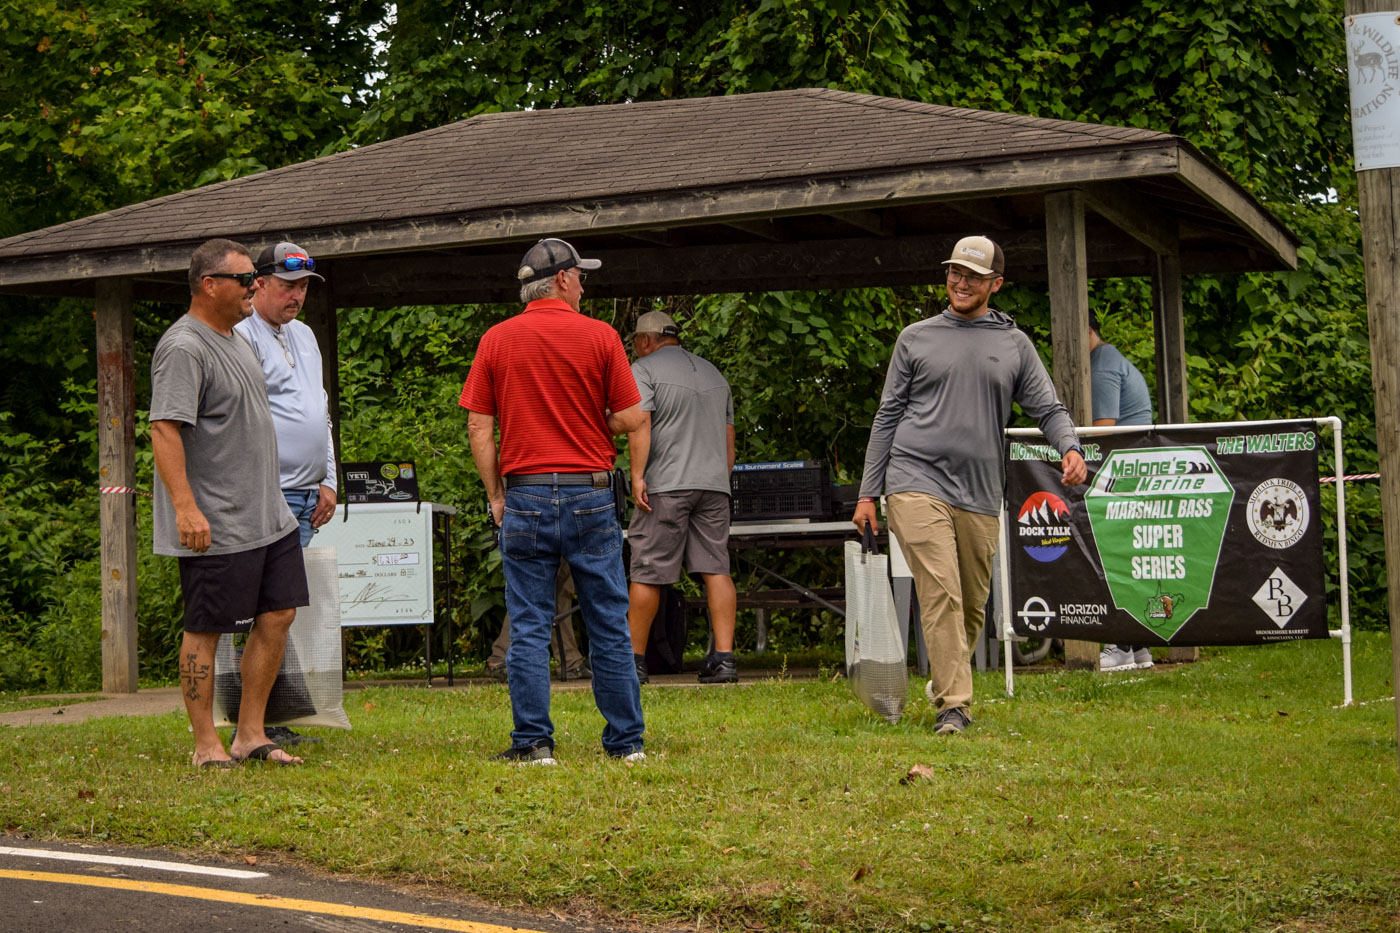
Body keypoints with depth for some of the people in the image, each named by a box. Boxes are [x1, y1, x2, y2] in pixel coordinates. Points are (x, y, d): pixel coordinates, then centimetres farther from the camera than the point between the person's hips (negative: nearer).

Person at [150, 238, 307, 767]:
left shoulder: (236, 340, 17)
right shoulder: (183, 348, -14)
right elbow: (164, 429, -21)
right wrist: (185, 506, -28)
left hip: (269, 516, 10)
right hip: (215, 527, -10)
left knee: (278, 615, 7)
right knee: (206, 630, -2)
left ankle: (251, 735, 15)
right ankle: (206, 745, 5)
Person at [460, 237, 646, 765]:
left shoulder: (496, 341, 3)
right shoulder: (599, 336, -2)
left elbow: (479, 428, 1)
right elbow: (631, 419, -4)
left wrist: (495, 494, 8)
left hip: (525, 495, 1)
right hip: (590, 493, -1)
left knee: (528, 628, 4)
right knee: (609, 625, 6)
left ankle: (533, 741, 2)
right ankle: (626, 741, 11)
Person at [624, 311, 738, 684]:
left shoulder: (644, 369, 1)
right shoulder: (713, 373, 22)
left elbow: (640, 424, -13)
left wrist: (637, 476, -15)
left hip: (666, 485, -6)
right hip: (714, 484, 6)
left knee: (647, 573, 1)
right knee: (716, 569, 1)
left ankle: (634, 661, 7)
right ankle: (724, 659, -8)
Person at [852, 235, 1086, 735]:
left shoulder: (1014, 345, 13)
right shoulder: (916, 338, 11)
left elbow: (1048, 408, 9)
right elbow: (888, 416, 12)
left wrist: (1070, 447, -14)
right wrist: (868, 492, 8)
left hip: (980, 492, 3)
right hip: (916, 481, -2)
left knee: (973, 603, 9)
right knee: (941, 591, -15)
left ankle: (944, 681, 32)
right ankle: (953, 704, -15)